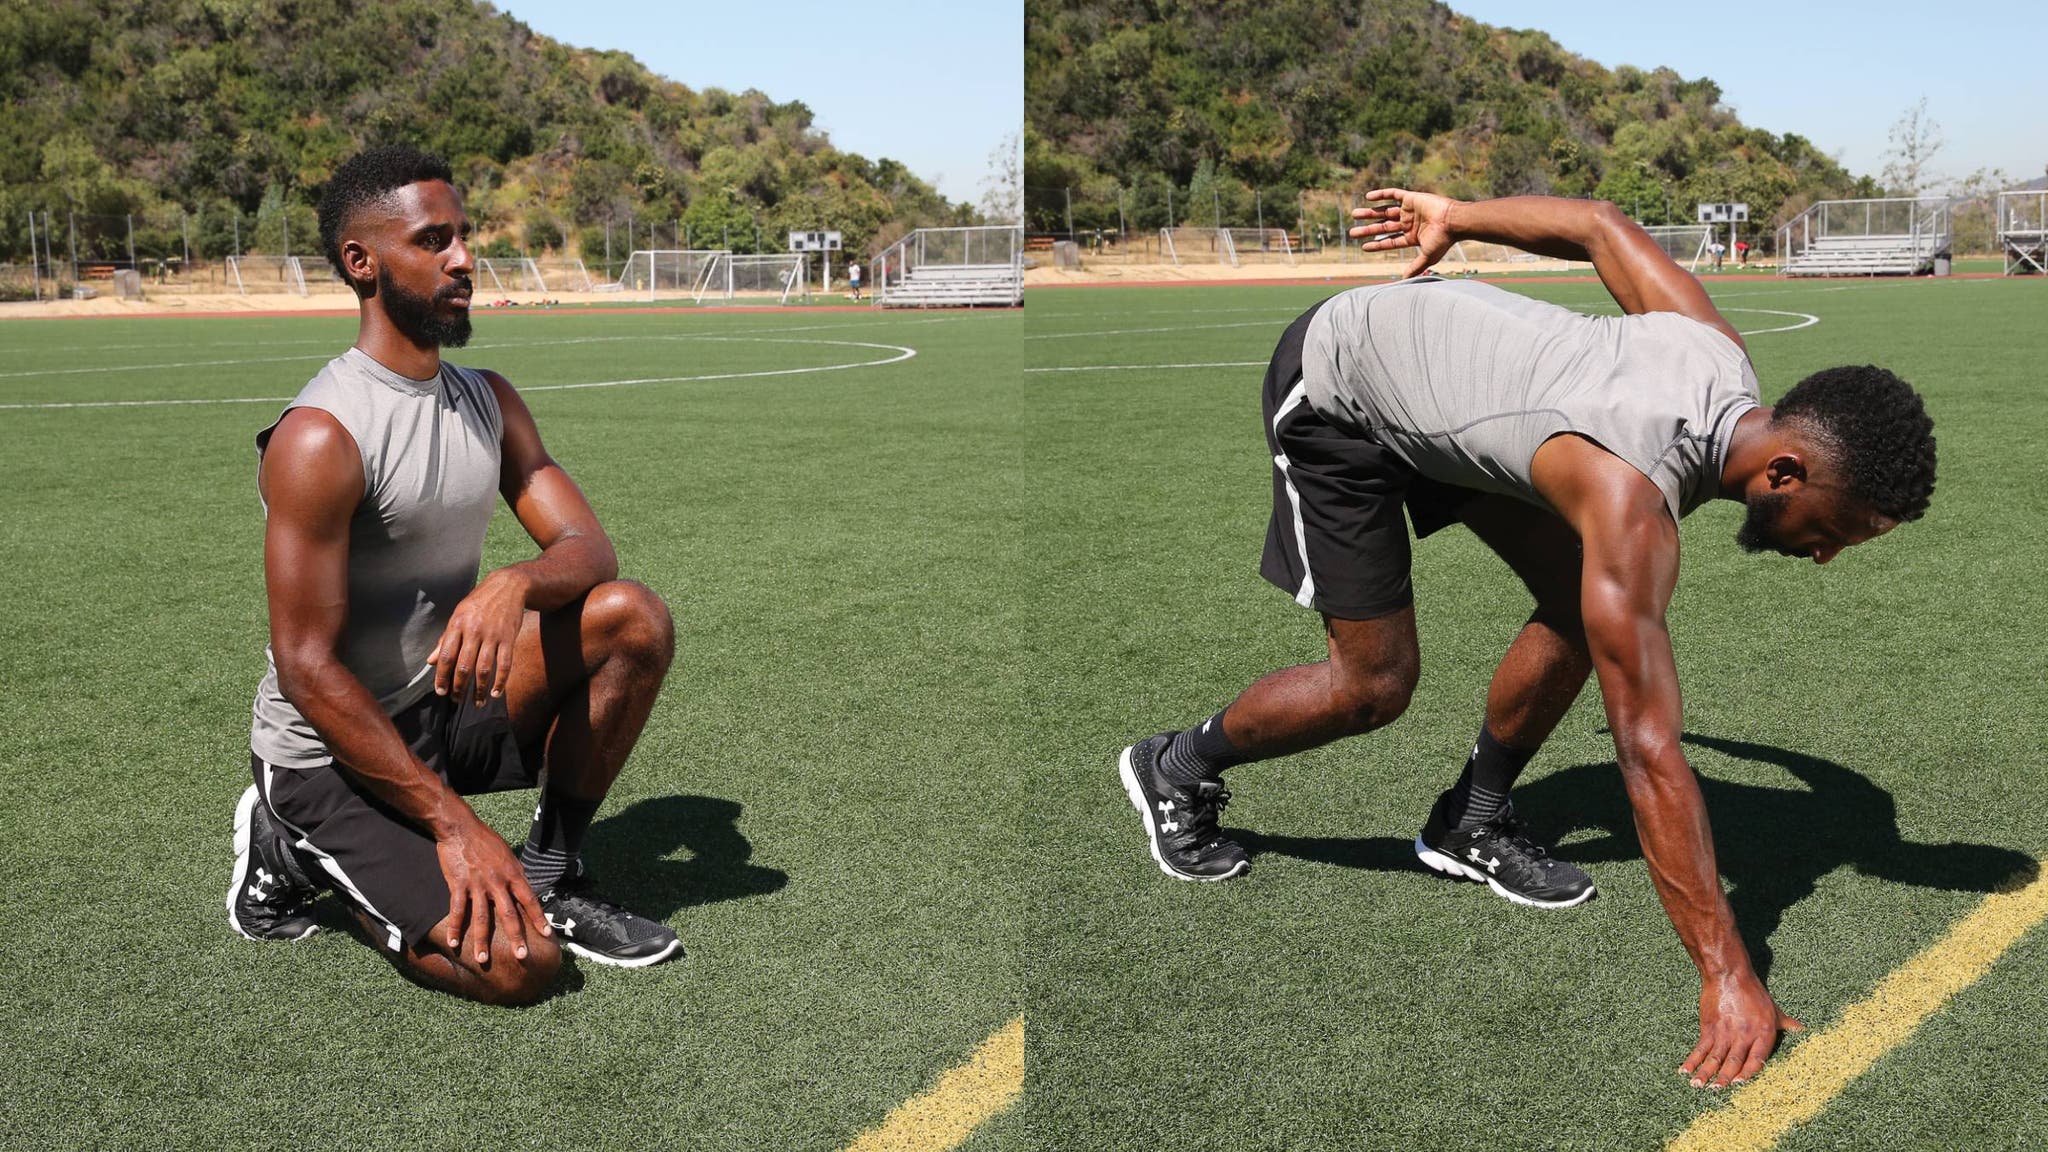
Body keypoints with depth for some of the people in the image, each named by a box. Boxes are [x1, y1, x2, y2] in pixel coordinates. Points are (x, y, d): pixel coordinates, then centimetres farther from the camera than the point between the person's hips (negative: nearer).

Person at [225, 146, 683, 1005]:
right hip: (329, 747, -7)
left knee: (632, 619, -15)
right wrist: (452, 823, -24)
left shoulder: (487, 400, 3)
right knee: (516, 961, -21)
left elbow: (588, 549, -4)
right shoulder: (320, 439, -22)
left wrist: (514, 585, -29)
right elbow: (309, 670, -22)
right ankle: (293, 848, 5)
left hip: (448, 705, 7)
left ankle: (552, 873, 2)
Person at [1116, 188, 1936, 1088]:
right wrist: (1726, 977, -35)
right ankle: (1177, 769, 19)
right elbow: (1649, 755, -38)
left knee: (1579, 609, 0)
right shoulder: (1633, 505, -38)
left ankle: (1471, 823, 17)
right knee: (1376, 684, -6)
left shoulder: (1716, 348, -16)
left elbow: (1603, 227, 2)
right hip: (1333, 385, -8)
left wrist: (1454, 219, 18)